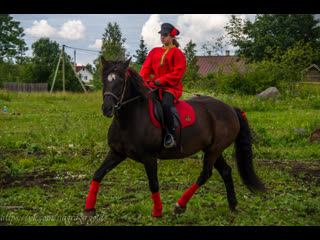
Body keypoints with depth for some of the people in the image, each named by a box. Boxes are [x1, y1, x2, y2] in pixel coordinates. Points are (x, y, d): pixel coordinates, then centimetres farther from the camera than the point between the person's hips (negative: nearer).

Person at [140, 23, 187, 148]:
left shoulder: (177, 52, 0)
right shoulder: (155, 51, 17)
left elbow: (178, 72, -8)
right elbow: (146, 67, 14)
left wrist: (160, 81, -16)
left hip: (171, 87, -6)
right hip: (155, 85, 6)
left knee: (165, 105, -35)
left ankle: (170, 134, -20)